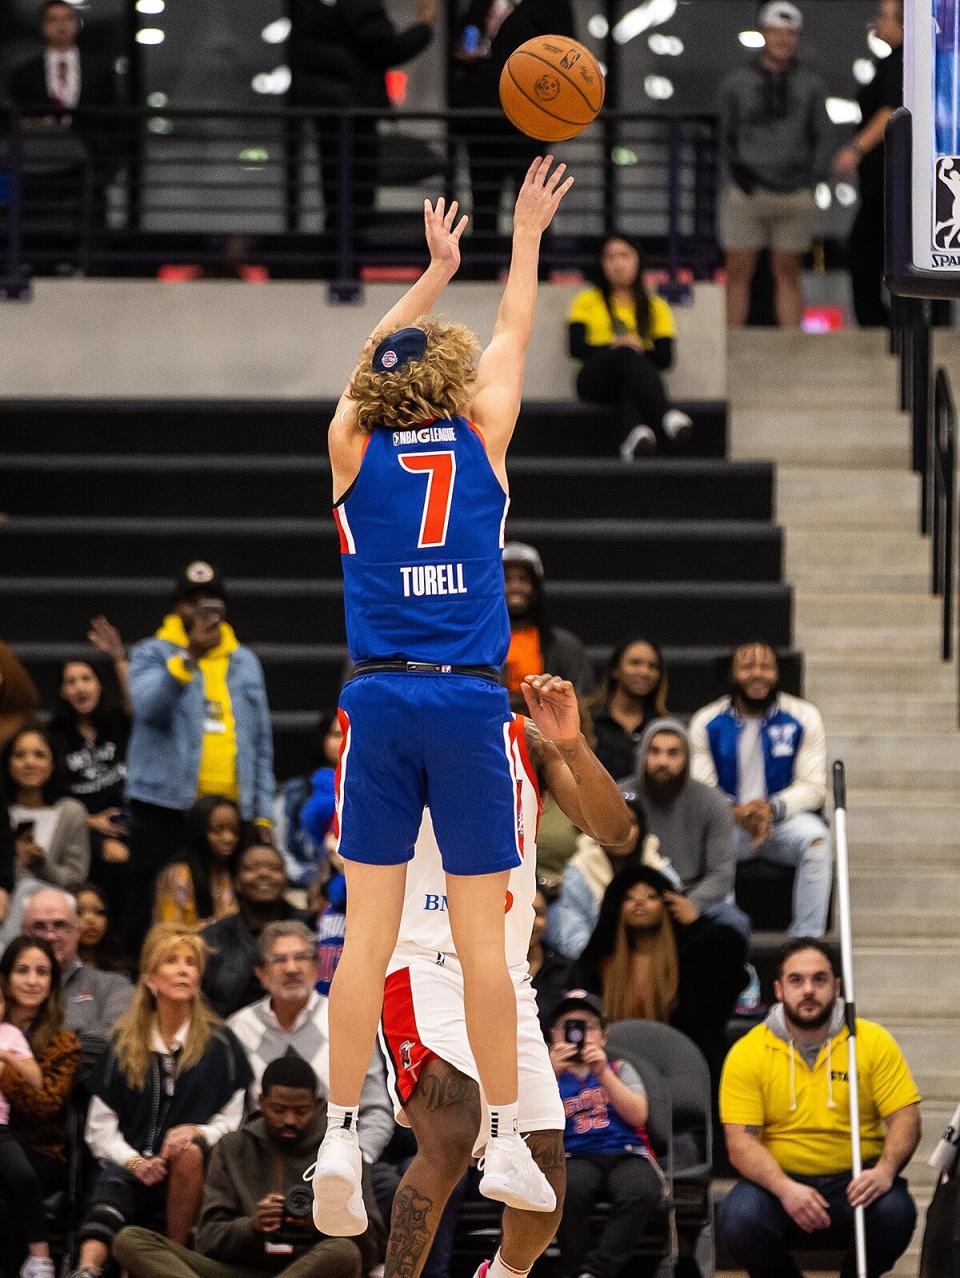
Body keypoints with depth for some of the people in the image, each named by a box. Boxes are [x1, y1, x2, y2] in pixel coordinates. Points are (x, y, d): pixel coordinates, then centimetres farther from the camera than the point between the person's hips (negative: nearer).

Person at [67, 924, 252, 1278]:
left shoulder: (219, 1044, 11)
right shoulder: (124, 1045, 15)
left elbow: (234, 1122, 8)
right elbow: (100, 1129, 11)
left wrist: (197, 1133, -13)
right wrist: (134, 1162, -7)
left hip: (192, 1170, 0)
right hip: (131, 1166, 0)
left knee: (188, 1152, -37)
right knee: (108, 1194, -34)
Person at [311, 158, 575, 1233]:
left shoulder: (353, 449, 4)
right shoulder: (481, 441, 2)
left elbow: (376, 359, 24)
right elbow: (512, 336, 18)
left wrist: (435, 271, 37)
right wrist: (526, 235, 32)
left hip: (380, 703, 1)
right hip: (470, 705, -1)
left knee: (366, 931, 0)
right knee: (481, 935, 1)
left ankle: (340, 1142, -5)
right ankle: (505, 1147, 6)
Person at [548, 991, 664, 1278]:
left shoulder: (619, 1069, 22)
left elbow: (638, 1116, 4)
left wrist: (602, 1073, -6)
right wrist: (552, 1075, -10)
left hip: (626, 1154, 1)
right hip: (576, 1159, -1)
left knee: (642, 1191, -36)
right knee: (566, 1189, -38)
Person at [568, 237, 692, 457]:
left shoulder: (655, 307, 24)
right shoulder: (588, 301, 22)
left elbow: (665, 358, 10)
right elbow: (576, 348, 6)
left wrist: (640, 348, -12)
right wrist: (614, 347, -12)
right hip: (595, 379, -1)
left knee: (631, 354, -38)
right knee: (626, 354, -36)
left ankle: (633, 434, -68)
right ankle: (666, 416, -63)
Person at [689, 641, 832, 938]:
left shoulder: (803, 718, 2)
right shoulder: (707, 722, 2)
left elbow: (813, 787, -2)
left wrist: (772, 808, -21)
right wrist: (737, 813, -23)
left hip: (783, 822, 0)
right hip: (727, 823, 0)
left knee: (815, 838, -33)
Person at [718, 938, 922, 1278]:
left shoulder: (875, 1042, 1)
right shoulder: (747, 1053, -2)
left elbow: (904, 1118, -2)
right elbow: (741, 1142, -8)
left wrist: (885, 1170, -24)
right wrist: (785, 1189, -26)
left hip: (853, 1184, 0)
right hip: (778, 1180, 0)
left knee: (895, 1211, -32)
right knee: (739, 1221, -32)